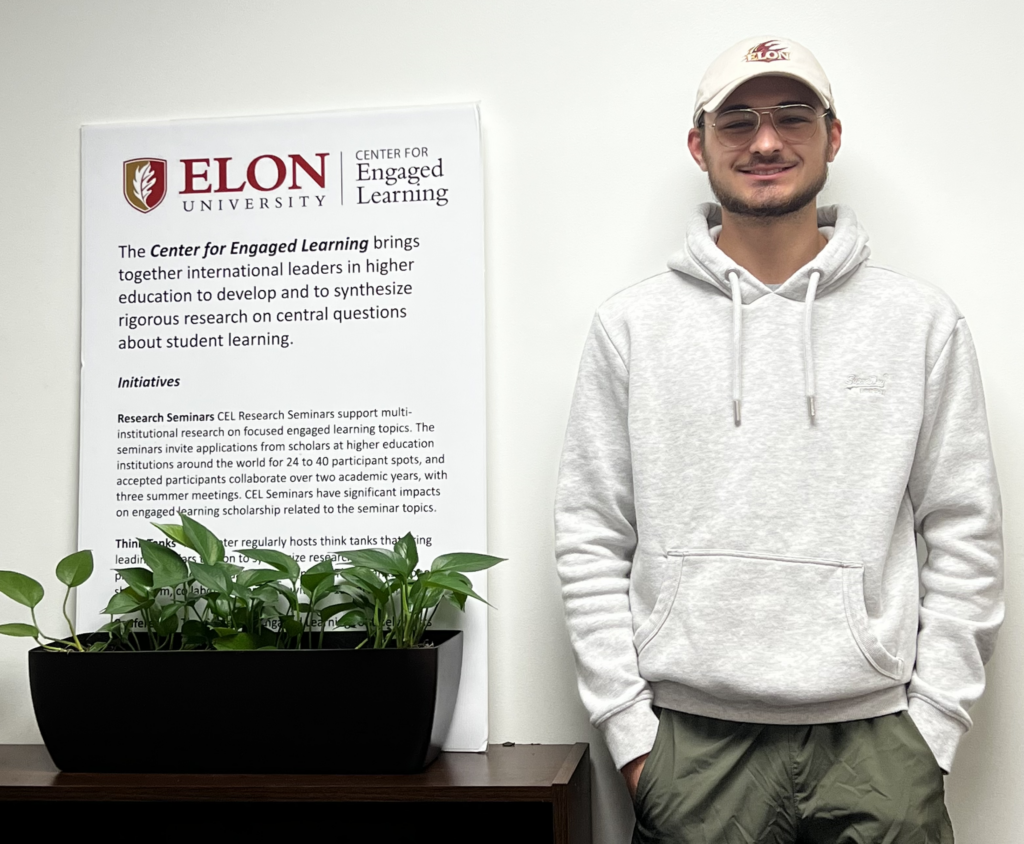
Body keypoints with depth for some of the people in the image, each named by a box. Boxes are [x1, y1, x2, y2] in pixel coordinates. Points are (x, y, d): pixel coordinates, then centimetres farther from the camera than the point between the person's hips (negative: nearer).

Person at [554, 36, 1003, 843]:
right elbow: (590, 539, 2)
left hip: (874, 737, 1)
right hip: (692, 741, 0)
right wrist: (628, 723, -3)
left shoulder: (924, 320, 4)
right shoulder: (631, 324, 3)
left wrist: (932, 726, -2)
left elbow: (966, 536, 4)